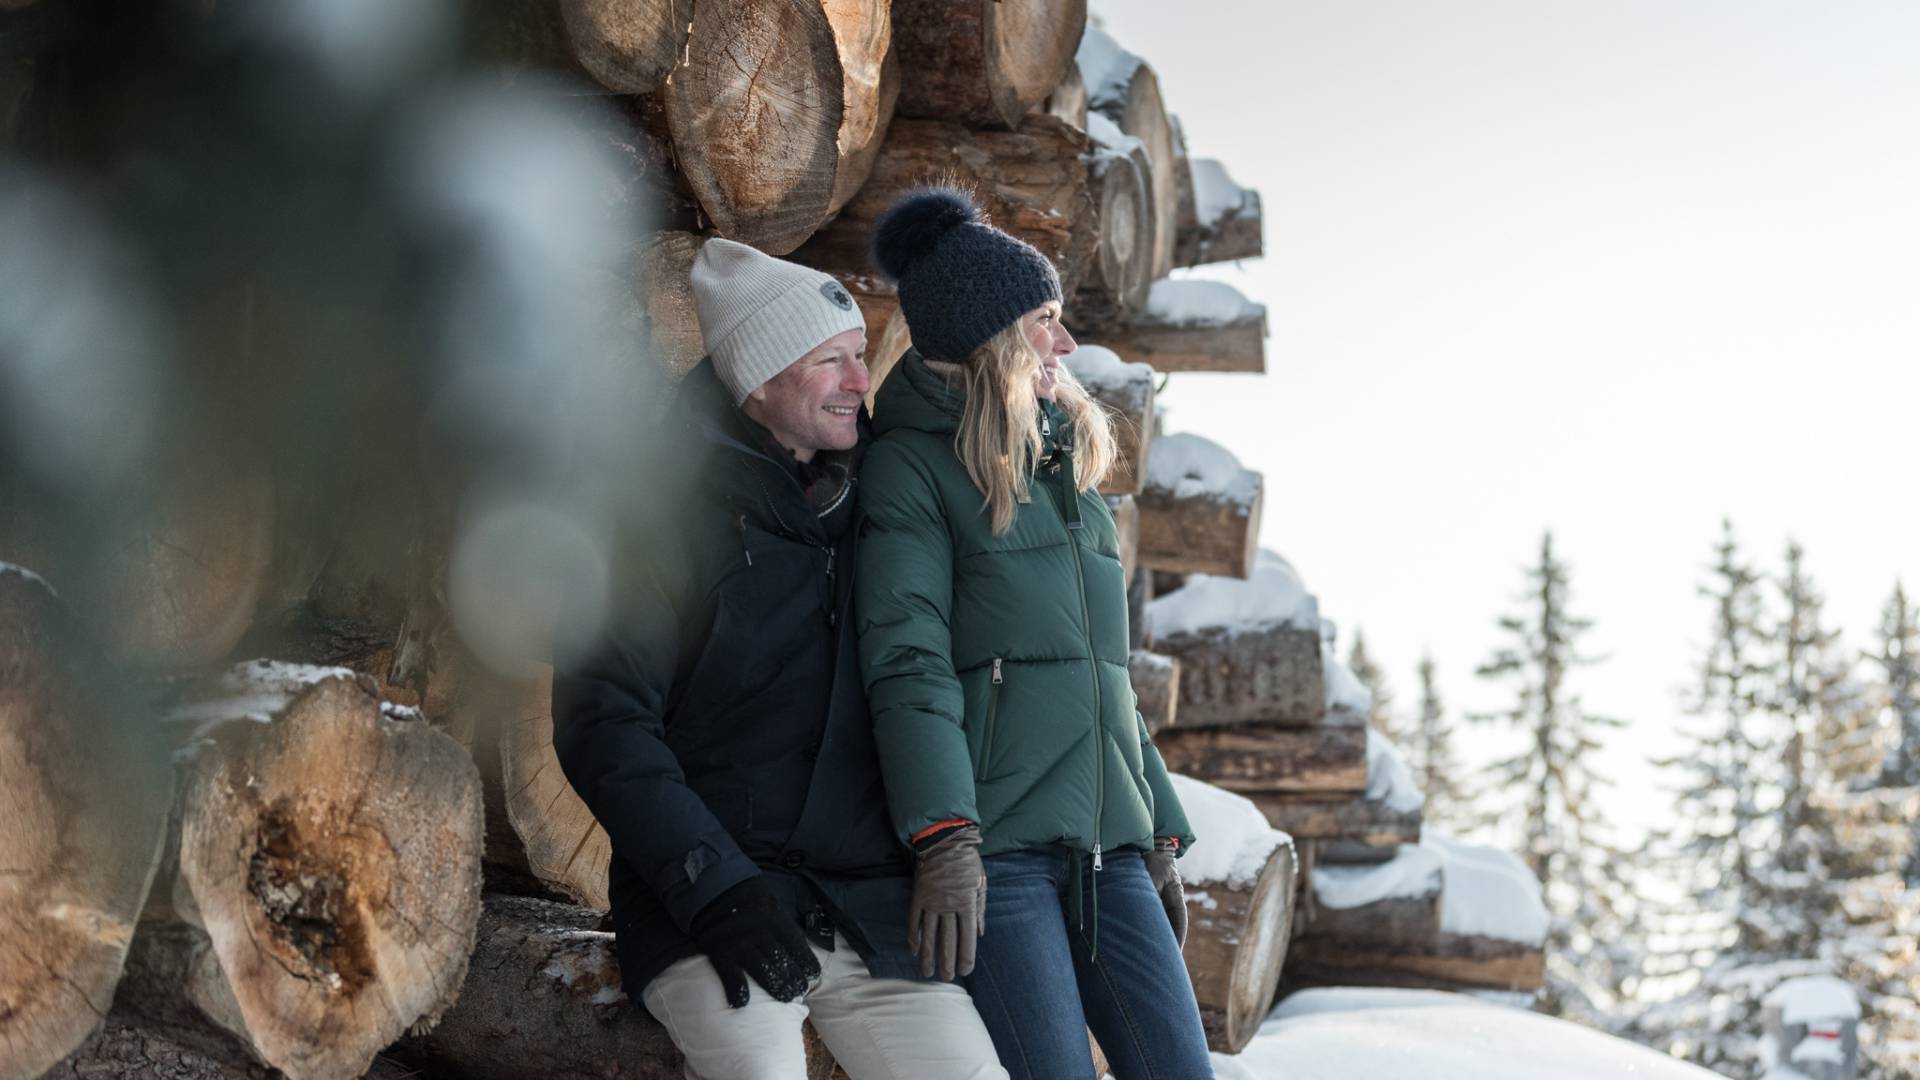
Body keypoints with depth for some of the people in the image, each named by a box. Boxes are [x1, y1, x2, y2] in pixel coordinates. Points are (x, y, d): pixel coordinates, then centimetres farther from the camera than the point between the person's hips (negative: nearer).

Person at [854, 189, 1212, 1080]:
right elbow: (909, 665, -13)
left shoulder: (1065, 465, 22)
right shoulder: (911, 469, -2)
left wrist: (1161, 837, 22)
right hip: (992, 845, -7)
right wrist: (945, 843, -24)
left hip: (1106, 845, 7)